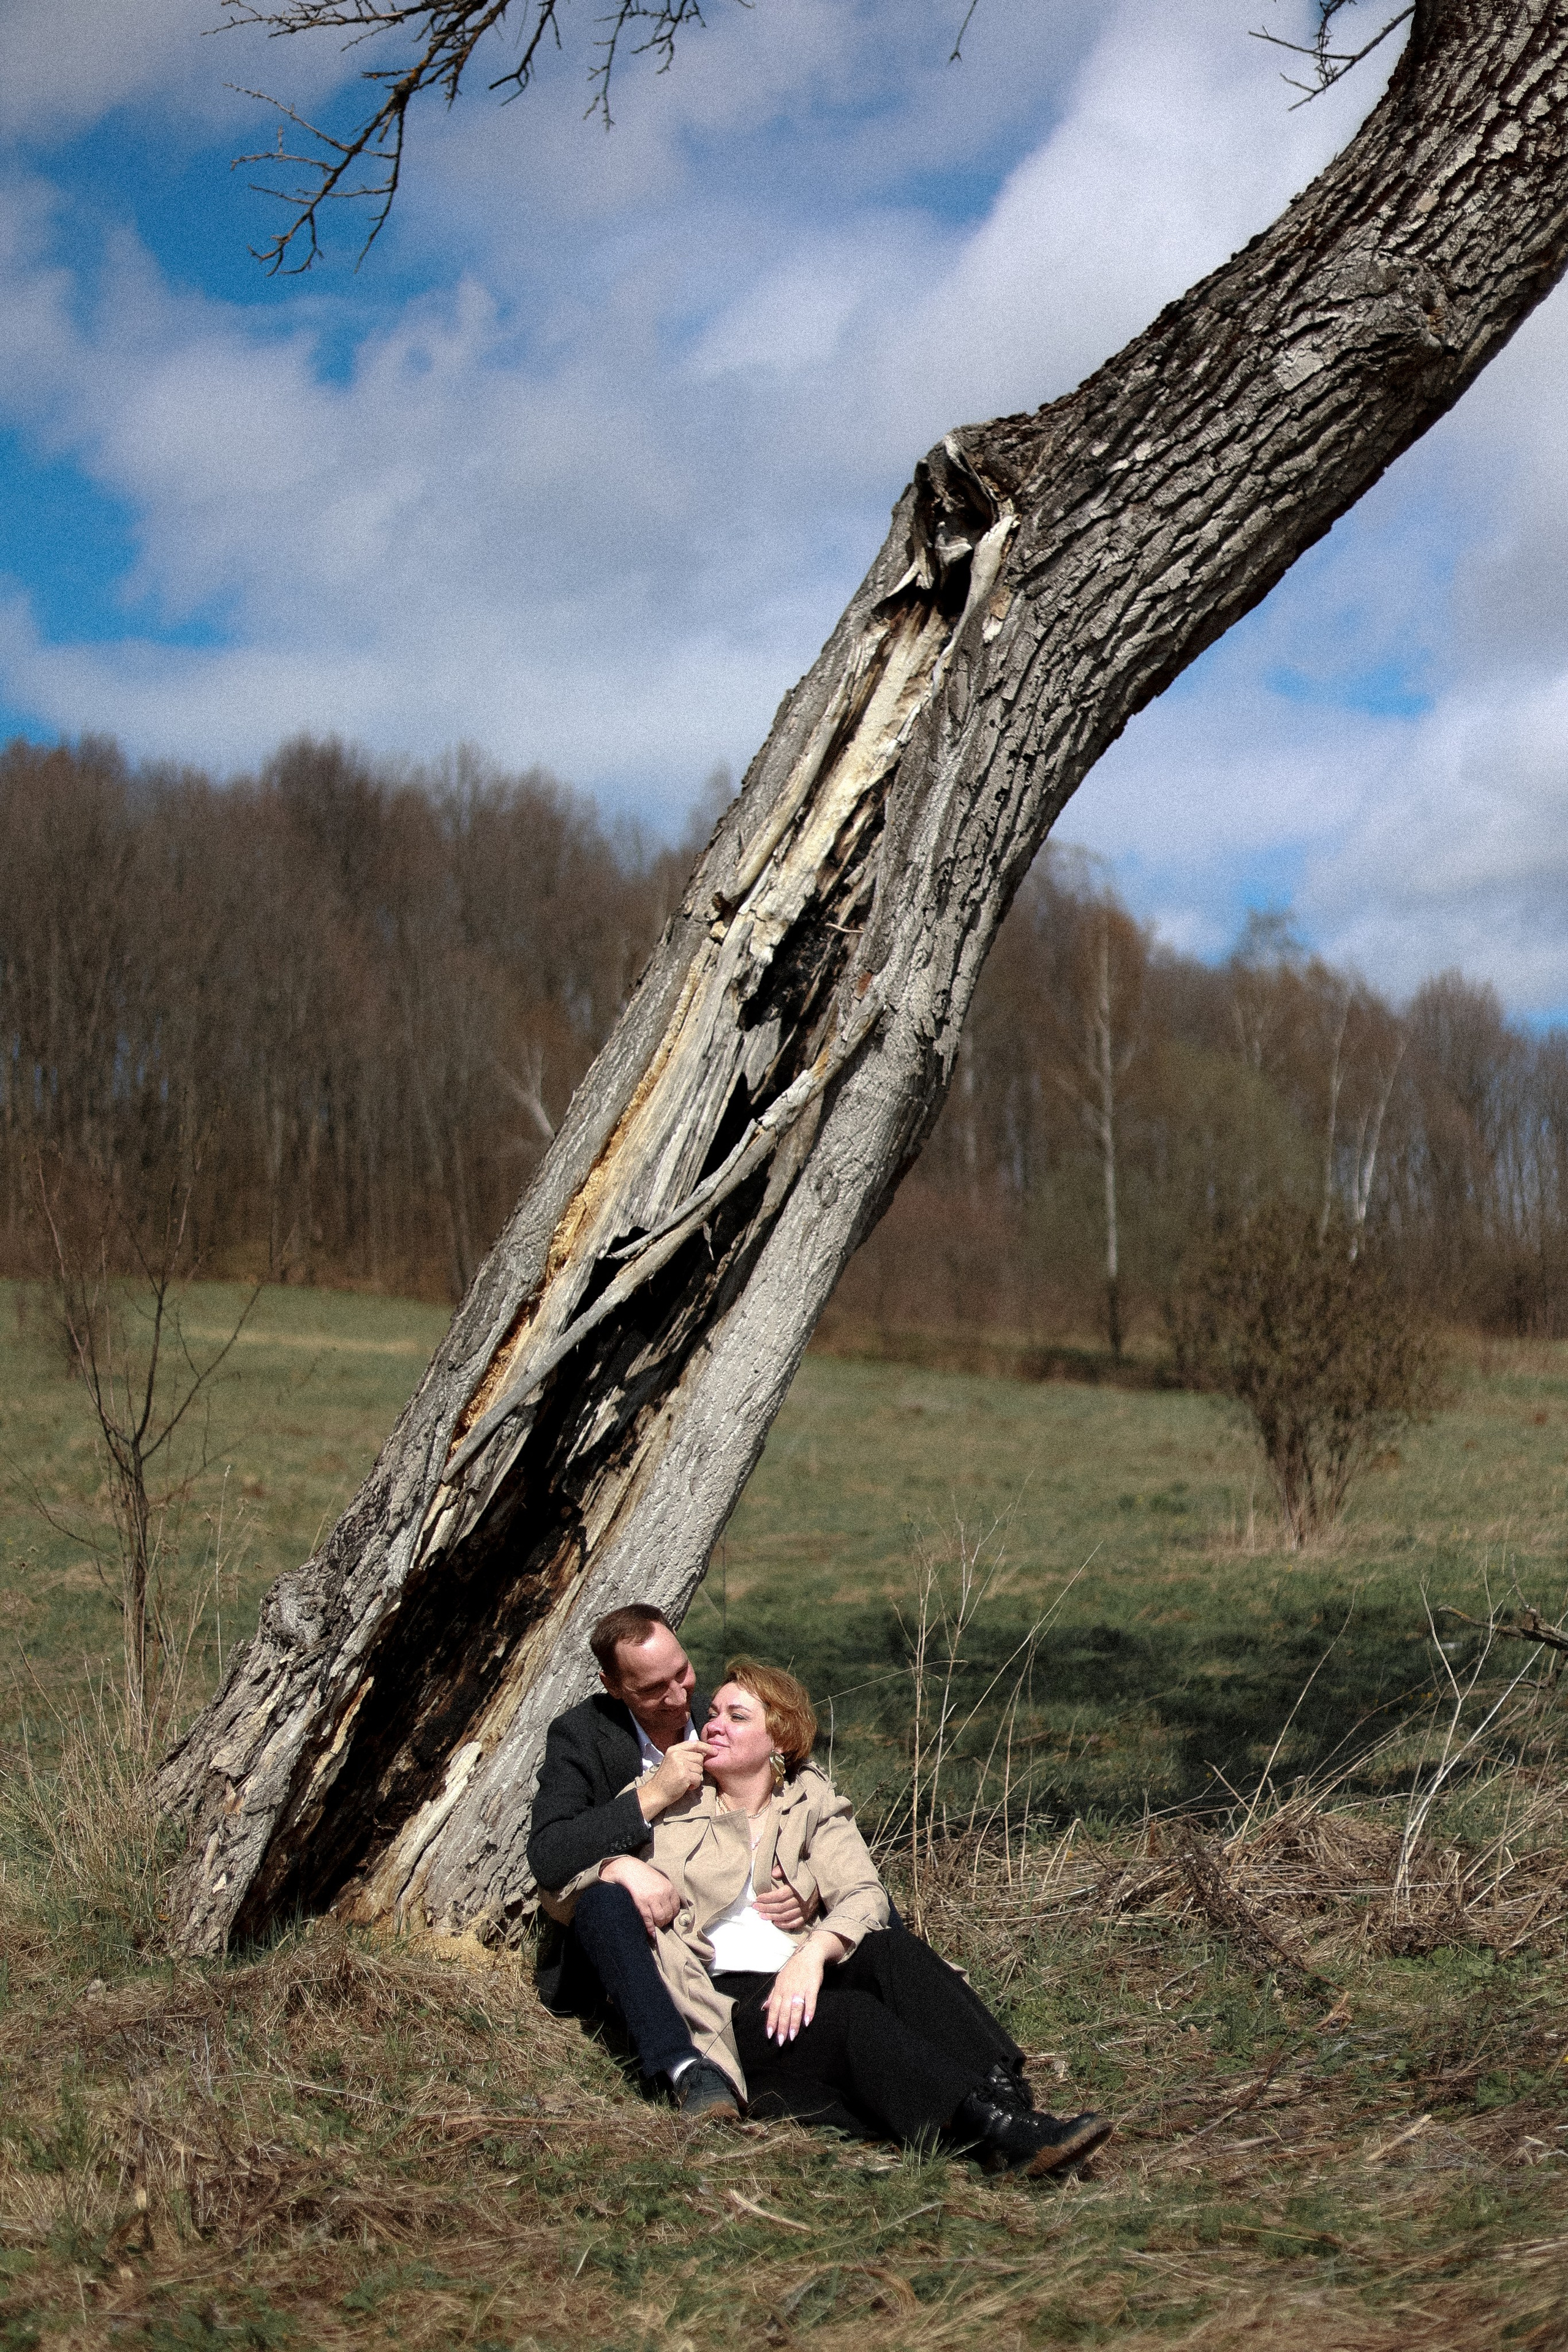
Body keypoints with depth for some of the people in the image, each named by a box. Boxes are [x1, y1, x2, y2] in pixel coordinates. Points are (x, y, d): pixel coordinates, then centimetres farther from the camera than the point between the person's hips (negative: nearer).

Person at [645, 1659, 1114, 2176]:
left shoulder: (809, 1800, 15)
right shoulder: (668, 1808, 12)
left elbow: (865, 1894, 0)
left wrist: (814, 1950, -21)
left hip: (801, 1981, 3)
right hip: (728, 2004, -3)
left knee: (891, 1949, -27)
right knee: (854, 2015, -31)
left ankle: (1006, 2099, -42)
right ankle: (991, 2130, -49)